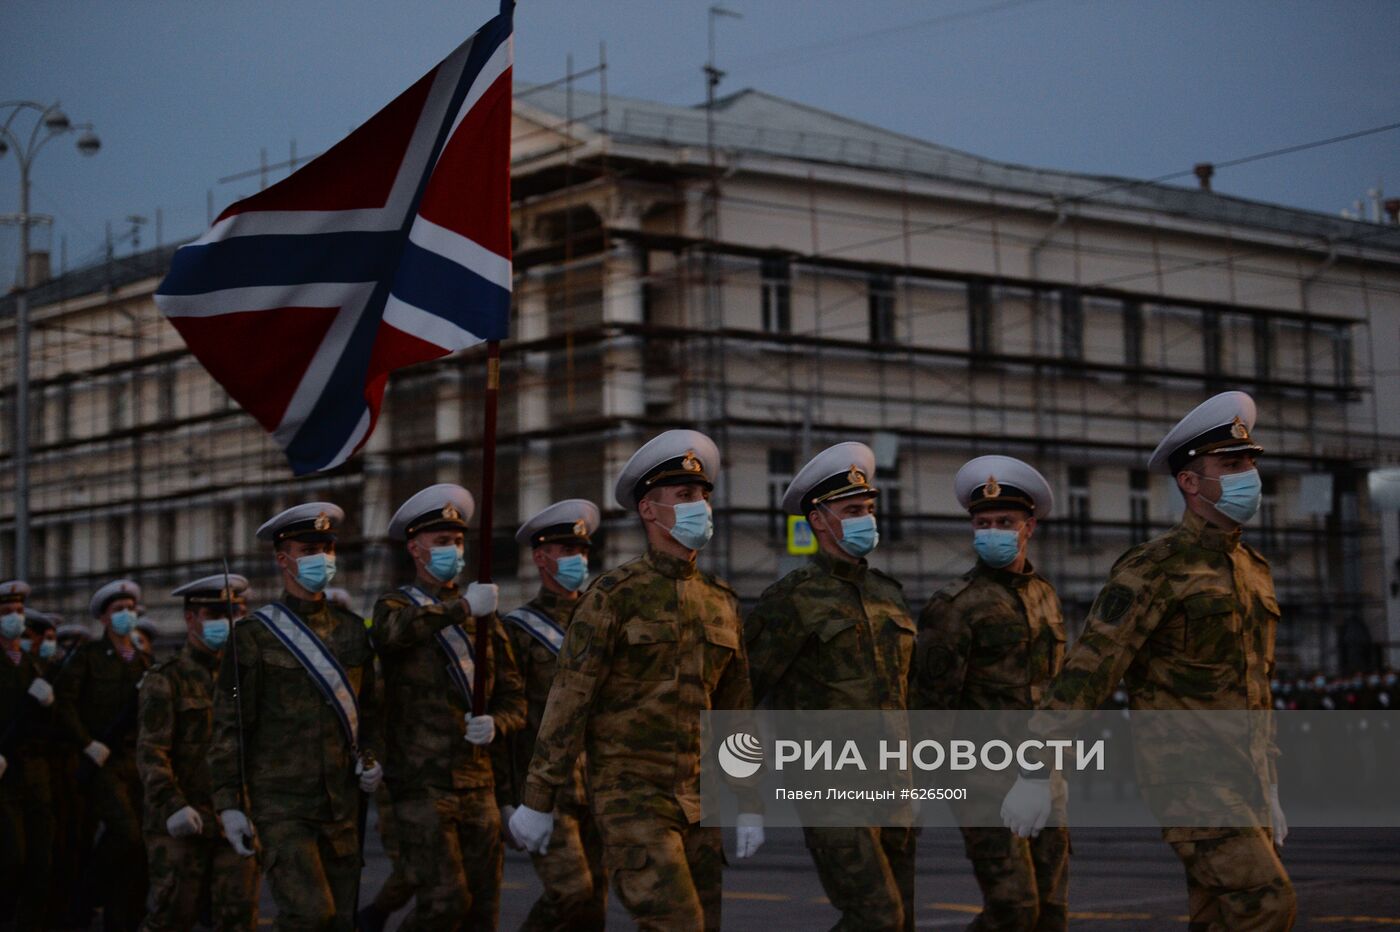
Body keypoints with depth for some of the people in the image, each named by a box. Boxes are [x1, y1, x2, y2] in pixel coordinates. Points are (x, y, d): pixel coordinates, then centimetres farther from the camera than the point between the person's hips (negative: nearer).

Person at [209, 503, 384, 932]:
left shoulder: (352, 630, 12)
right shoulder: (254, 635, -3)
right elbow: (229, 727, -4)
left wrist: (370, 756, 3)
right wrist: (229, 805, -9)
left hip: (342, 803, 5)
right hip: (281, 804, -5)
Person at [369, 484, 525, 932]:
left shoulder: (483, 614, 15)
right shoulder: (396, 604, 3)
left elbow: (513, 695, 17)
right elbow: (390, 631, -24)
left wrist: (496, 724, -4)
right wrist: (462, 608, -27)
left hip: (478, 782, 5)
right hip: (422, 784, -5)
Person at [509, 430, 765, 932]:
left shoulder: (722, 601, 12)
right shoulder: (614, 595, -7)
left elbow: (735, 709, 16)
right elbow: (568, 701, -9)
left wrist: (749, 805, 13)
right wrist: (537, 800, -10)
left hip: (700, 798, 6)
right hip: (632, 796, -6)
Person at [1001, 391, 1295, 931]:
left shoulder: (1253, 571, 14)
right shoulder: (1154, 569, -12)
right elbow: (1086, 672, -15)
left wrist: (1269, 791, 22)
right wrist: (1034, 774, -18)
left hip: (1238, 782, 8)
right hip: (1185, 778, -8)